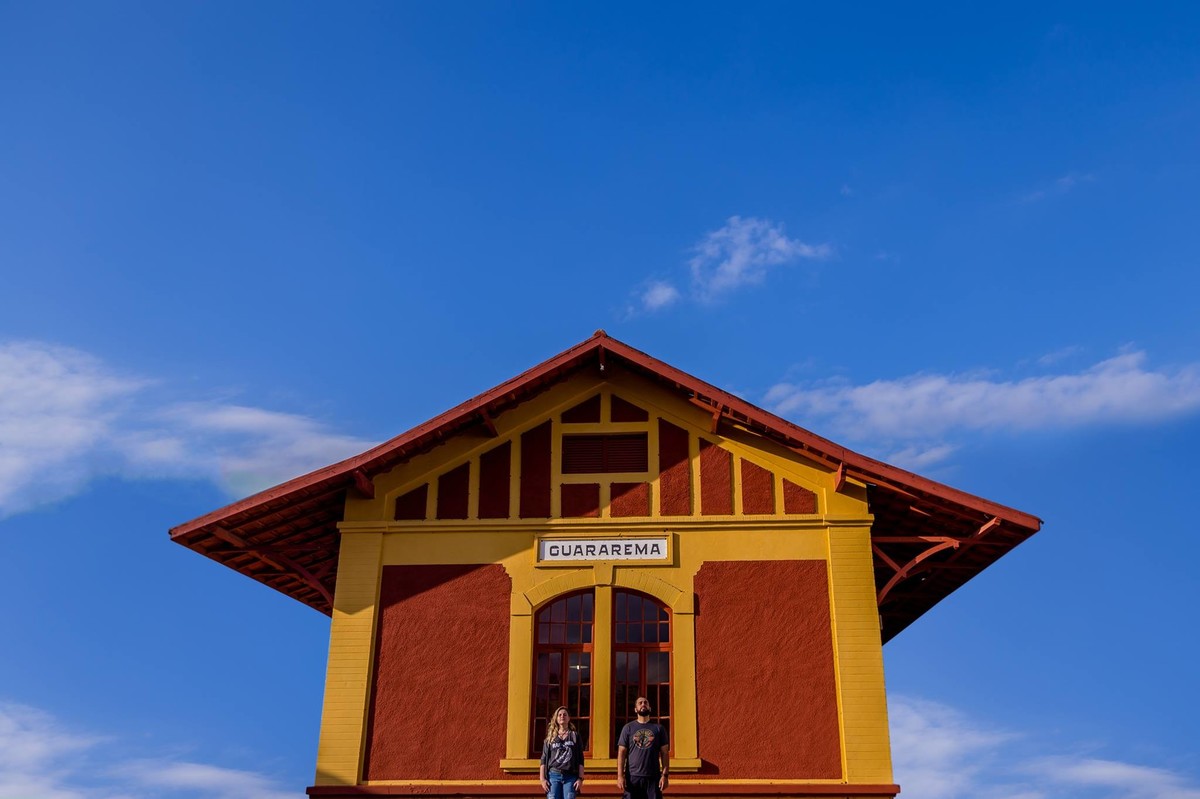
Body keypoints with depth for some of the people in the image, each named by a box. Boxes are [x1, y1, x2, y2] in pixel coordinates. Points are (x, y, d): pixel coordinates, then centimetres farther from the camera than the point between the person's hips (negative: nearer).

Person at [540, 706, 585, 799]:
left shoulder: (575, 736, 12)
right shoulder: (551, 737, 14)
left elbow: (580, 759, 7)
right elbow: (544, 759, 10)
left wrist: (580, 778, -3)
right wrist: (542, 779, -1)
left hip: (570, 776, 0)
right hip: (553, 775, 1)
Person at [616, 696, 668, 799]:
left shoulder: (659, 728, 9)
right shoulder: (628, 728, 8)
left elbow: (664, 753, 6)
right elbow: (621, 753, 4)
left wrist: (664, 775, -4)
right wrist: (620, 776, -6)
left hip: (653, 777, 0)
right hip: (632, 777, 0)